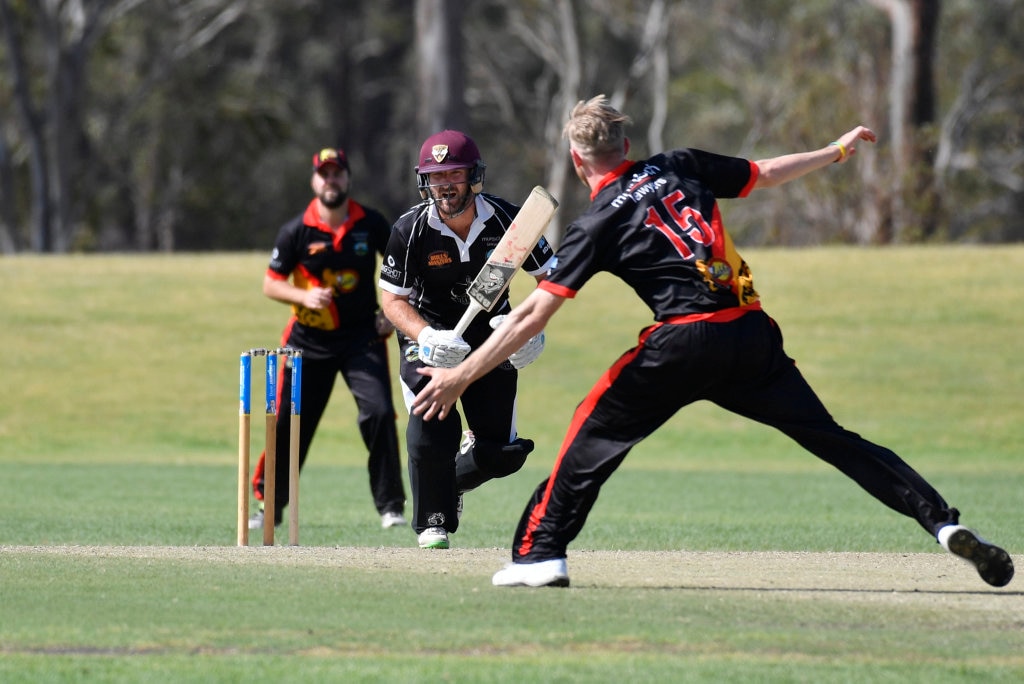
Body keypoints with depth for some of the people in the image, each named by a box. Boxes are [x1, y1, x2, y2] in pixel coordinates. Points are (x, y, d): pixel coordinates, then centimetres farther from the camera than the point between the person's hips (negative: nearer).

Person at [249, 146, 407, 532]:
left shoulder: (371, 224, -4)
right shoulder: (297, 231, -8)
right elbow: (271, 284, -2)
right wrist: (304, 297, -20)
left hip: (363, 337, 0)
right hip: (309, 340, 0)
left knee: (379, 413, -14)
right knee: (288, 423, 0)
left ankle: (390, 507, -4)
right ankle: (268, 505, 16)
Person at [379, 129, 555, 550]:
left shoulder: (508, 220, -17)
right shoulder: (411, 230, -19)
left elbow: (551, 278, -5)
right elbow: (392, 298, -12)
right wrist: (425, 338, -30)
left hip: (492, 336, 2)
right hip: (431, 333, -2)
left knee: (502, 451, -1)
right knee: (432, 425, -24)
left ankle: (453, 480, 34)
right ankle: (433, 523, -2)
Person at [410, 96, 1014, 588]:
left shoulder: (597, 224, 4)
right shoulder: (681, 167, 15)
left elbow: (533, 316, -1)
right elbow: (767, 173, 27)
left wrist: (461, 375, 1)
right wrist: (837, 151, 45)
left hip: (686, 342, -4)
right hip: (754, 334, 4)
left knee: (596, 429, 11)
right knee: (830, 436, 7)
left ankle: (541, 553, 4)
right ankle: (943, 521, -3)